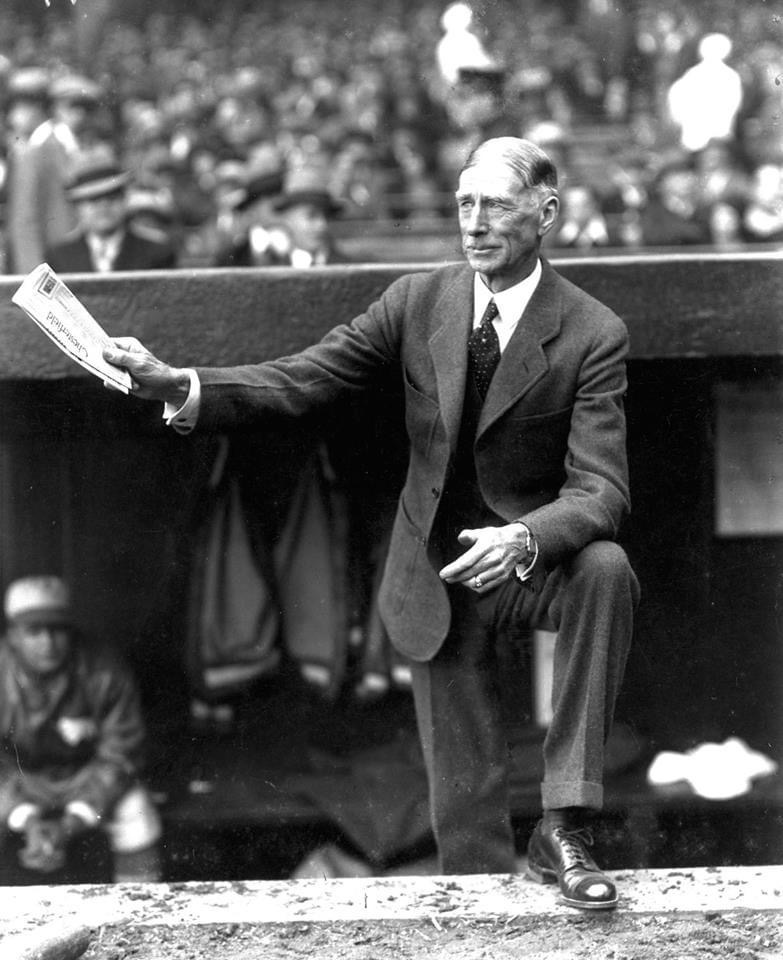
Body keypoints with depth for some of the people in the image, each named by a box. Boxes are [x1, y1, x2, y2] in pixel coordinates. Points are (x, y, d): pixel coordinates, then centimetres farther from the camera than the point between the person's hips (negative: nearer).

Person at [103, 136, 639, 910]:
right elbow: (301, 381, -5)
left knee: (606, 568, -35)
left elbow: (600, 489, -19)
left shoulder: (592, 335, -12)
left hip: (537, 558, -2)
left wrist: (523, 539, -40)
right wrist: (178, 385, -20)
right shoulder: (418, 302, -2)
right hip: (438, 573, 2)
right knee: (465, 810, 2)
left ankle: (563, 829, -29)